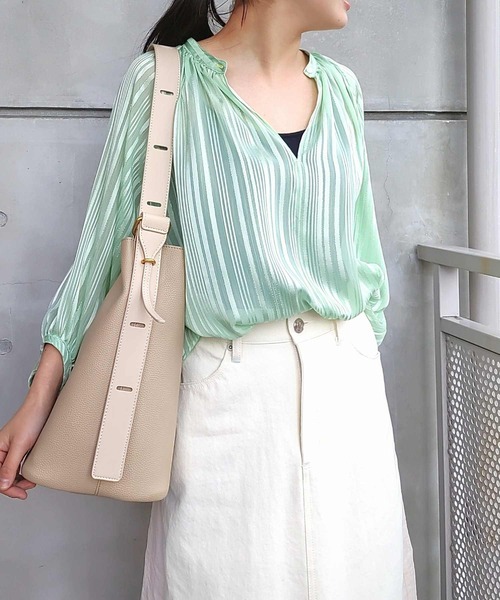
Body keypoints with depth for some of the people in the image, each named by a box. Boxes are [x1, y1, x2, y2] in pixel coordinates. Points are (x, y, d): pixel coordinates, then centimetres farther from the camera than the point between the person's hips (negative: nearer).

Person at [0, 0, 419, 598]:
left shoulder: (340, 86, 10)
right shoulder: (163, 78, -4)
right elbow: (103, 240, -2)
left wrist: (367, 357, 17)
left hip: (348, 383, 5)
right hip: (229, 390, -4)